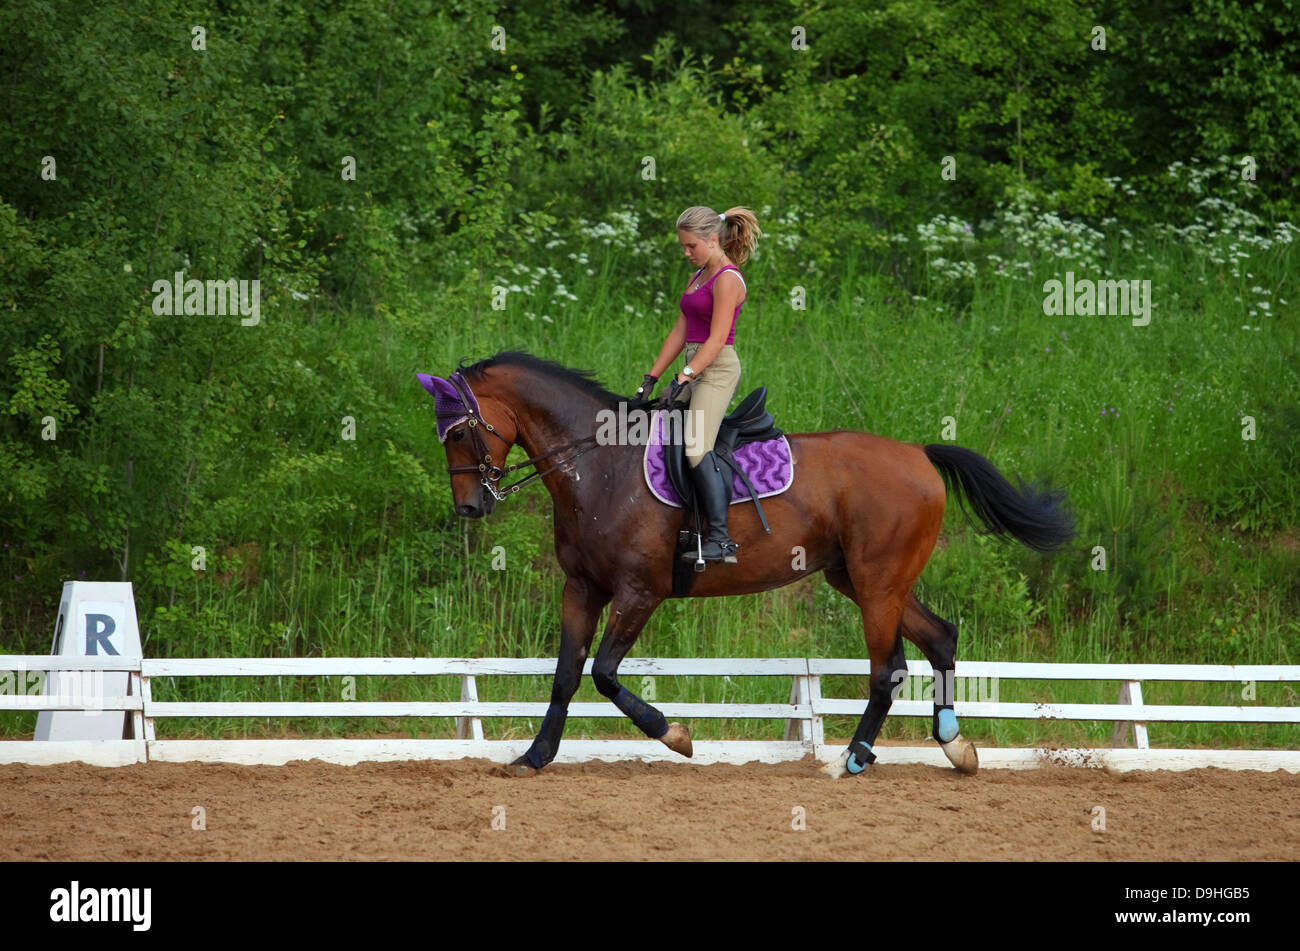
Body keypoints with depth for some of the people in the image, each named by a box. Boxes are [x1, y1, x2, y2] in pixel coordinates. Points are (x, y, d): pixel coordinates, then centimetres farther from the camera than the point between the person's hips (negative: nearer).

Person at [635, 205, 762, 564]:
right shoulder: (698, 277, 17)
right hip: (695, 370, 10)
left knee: (696, 445, -23)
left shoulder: (727, 280, -11)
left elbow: (717, 340, -18)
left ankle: (721, 541, -27)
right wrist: (651, 378, 10)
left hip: (718, 370, -10)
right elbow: (680, 332, 16)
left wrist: (683, 378, -23)